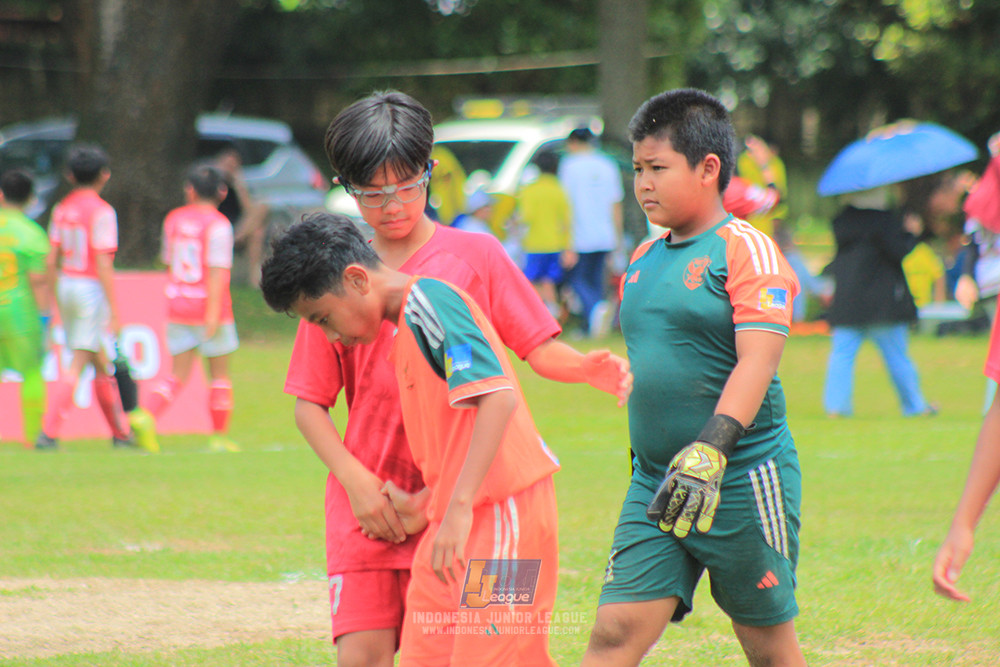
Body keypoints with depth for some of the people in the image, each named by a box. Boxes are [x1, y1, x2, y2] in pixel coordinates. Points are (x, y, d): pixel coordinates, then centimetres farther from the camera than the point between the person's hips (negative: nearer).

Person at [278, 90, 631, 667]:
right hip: (367, 502, 1)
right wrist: (357, 482, -7)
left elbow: (539, 349, 2)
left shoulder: (475, 256, 5)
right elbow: (309, 403, 8)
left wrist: (587, 368, -21)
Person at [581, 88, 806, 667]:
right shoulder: (644, 260, 14)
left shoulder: (745, 250, -9)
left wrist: (711, 448, -34)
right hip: (655, 485, 6)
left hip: (741, 480, -6)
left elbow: (757, 360, -21)